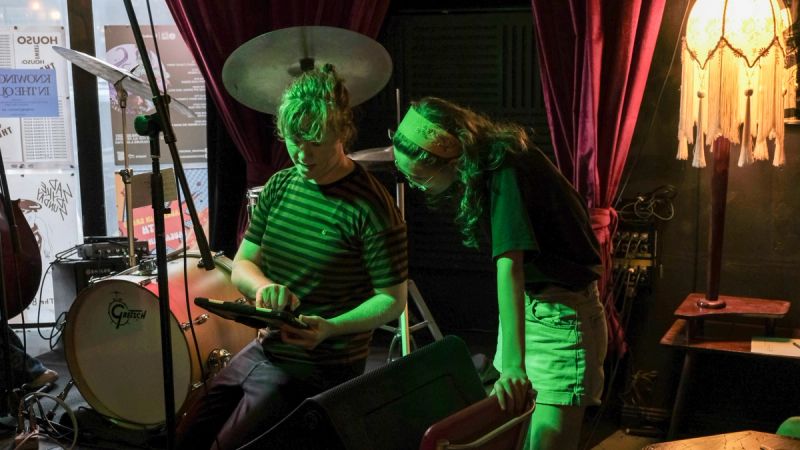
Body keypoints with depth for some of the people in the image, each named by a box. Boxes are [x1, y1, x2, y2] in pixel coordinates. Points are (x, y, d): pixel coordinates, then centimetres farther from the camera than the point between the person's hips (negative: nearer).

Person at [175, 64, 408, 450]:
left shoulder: (370, 207, -18)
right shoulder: (280, 186, 4)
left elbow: (393, 299, -15)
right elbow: (242, 264, 6)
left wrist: (329, 328, -30)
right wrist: (263, 286, -18)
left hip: (319, 370, -7)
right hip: (262, 350, 7)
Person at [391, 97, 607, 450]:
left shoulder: (504, 169, -24)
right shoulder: (488, 163, 3)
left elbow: (509, 265, -34)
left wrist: (513, 363, -42)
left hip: (562, 317, -9)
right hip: (527, 307, 9)